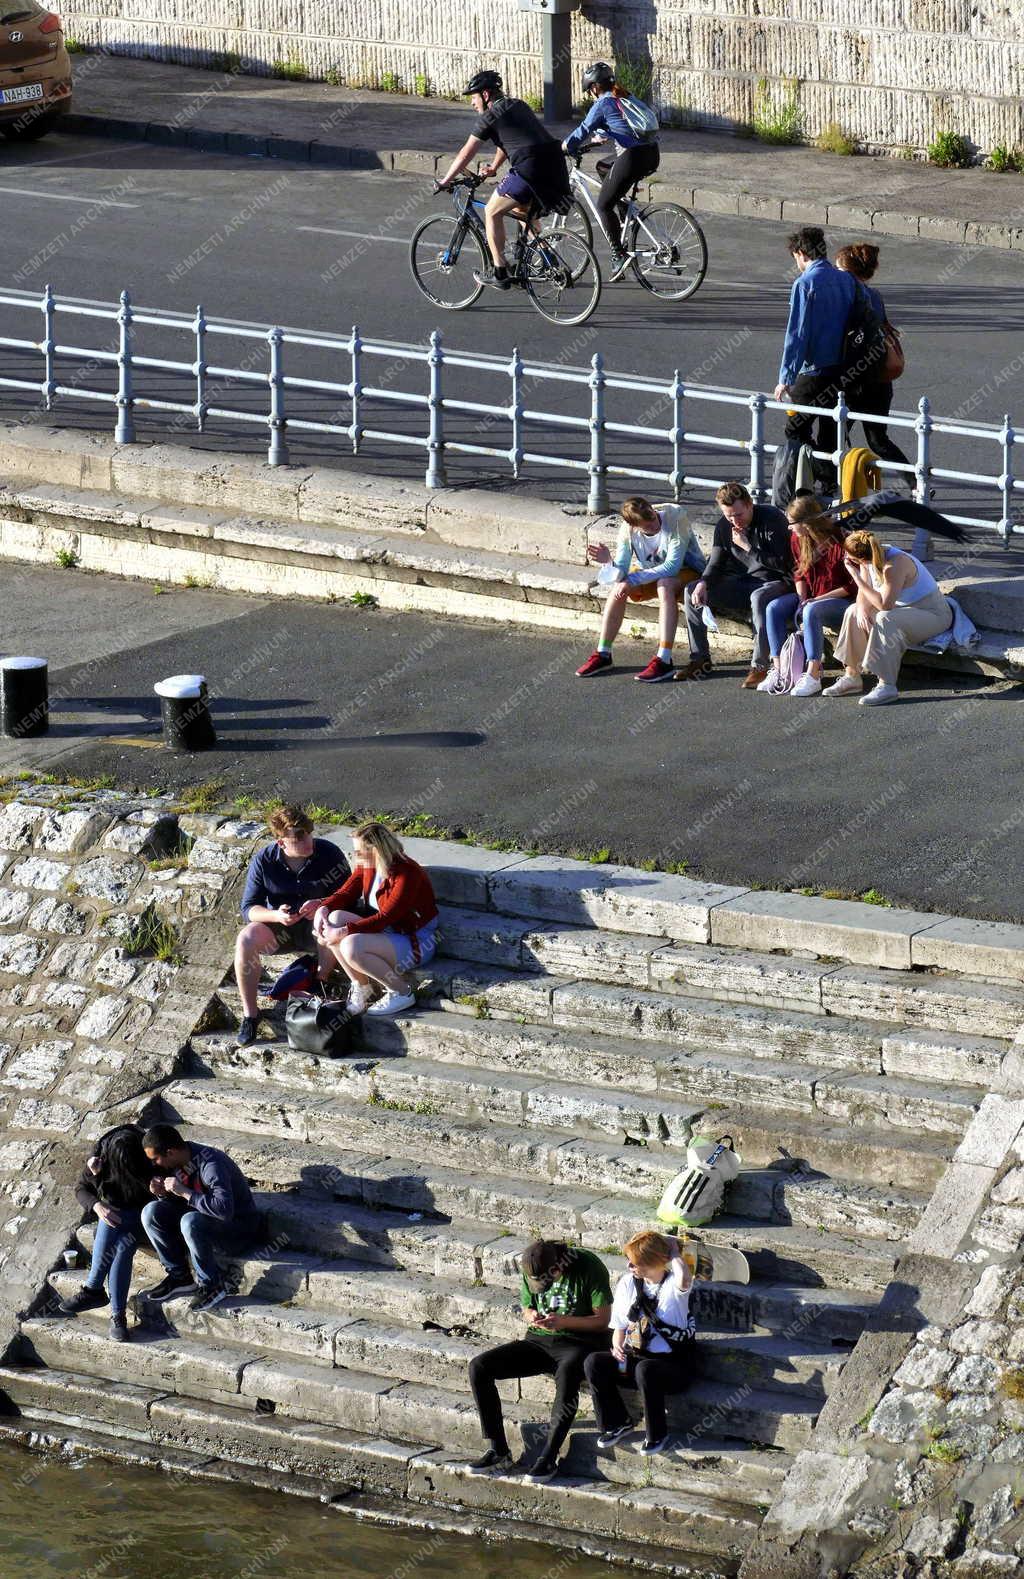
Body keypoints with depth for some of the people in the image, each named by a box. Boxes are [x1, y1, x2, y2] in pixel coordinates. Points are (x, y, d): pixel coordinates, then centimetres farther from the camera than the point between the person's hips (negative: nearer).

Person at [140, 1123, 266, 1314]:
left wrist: (185, 1192, -34)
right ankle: (179, 1276, 0)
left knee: (191, 1222, -37)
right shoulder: (179, 1161, -4)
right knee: (152, 1212, -10)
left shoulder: (211, 1164, -28)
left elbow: (224, 1209, -40)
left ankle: (213, 1286, -20)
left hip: (239, 1229, -8)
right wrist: (162, 1191, -11)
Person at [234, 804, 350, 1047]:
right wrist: (276, 916, -31)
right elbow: (249, 909, -10)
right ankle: (250, 1013, -19)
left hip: (316, 925, -1)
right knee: (245, 940, -30)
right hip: (278, 927, 1)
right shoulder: (264, 861, -11)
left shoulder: (328, 854, -13)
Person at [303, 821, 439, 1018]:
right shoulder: (367, 868, 0)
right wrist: (322, 908, -16)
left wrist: (343, 932, -29)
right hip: (386, 932, 8)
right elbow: (344, 894, 6)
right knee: (335, 918, -13)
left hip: (416, 942, -8)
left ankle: (402, 992, -11)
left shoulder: (407, 874, -24)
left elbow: (385, 918, -27)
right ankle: (361, 987, -3)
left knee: (352, 946, -30)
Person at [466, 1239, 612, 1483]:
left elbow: (602, 1320, -10)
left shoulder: (588, 1266, -12)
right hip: (538, 1340, 6)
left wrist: (563, 1322, -23)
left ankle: (548, 1458, -37)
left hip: (579, 1342, -6)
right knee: (478, 1367, -14)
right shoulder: (531, 1271, 4)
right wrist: (532, 1317, -7)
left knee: (566, 1374, -42)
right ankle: (498, 1452, -15)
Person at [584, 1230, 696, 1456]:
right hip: (634, 1358, 6)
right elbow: (620, 1327, 15)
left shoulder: (673, 1285, -11)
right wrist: (617, 1347, -7)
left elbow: (684, 1280, -39)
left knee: (645, 1369, -39)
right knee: (593, 1363, -19)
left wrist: (674, 1252, -20)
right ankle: (617, 1423, -1)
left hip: (673, 1363, -6)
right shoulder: (628, 1283, 7)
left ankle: (658, 1435, -17)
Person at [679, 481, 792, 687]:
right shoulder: (723, 526, 3)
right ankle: (700, 659, -2)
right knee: (692, 591, -7)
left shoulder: (772, 519, -16)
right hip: (741, 583, 7)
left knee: (758, 597, -41)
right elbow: (716, 563, 6)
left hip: (776, 582, -7)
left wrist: (748, 548, -21)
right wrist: (703, 583, -15)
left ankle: (759, 666, -37)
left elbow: (781, 563, -20)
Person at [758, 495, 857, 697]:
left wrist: (812, 602, -20)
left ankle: (813, 676, -35)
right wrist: (801, 600, -5)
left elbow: (853, 586, -18)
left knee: (812, 611, -37)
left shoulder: (841, 542, -22)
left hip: (841, 602, -7)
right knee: (774, 608, -15)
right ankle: (778, 670, -17)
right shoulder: (798, 539, 1)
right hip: (811, 598, 8)